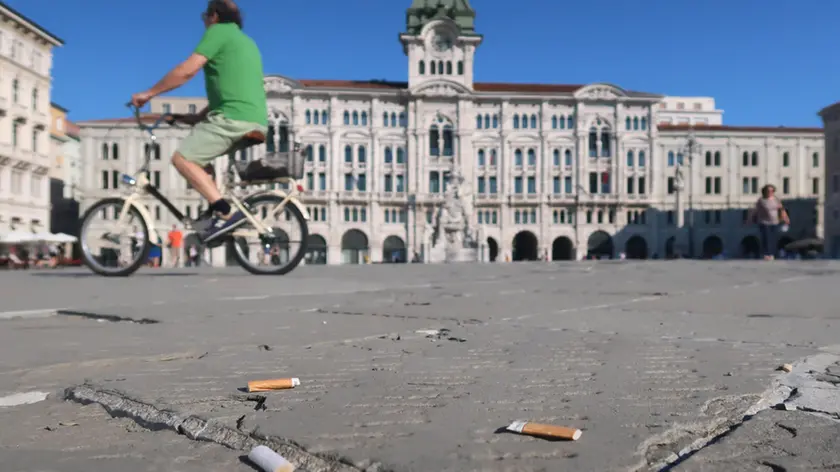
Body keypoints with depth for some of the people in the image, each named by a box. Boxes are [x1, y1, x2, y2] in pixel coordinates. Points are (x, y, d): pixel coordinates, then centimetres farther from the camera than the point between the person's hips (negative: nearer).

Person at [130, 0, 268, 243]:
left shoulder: (219, 31, 3)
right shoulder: (247, 42, 30)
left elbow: (188, 70, -8)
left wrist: (149, 93, 1)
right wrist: (197, 117, 29)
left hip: (234, 117, -9)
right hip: (257, 121, 9)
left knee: (182, 158, -5)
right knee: (197, 155, 23)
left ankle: (226, 213, -16)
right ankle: (215, 211, 14)